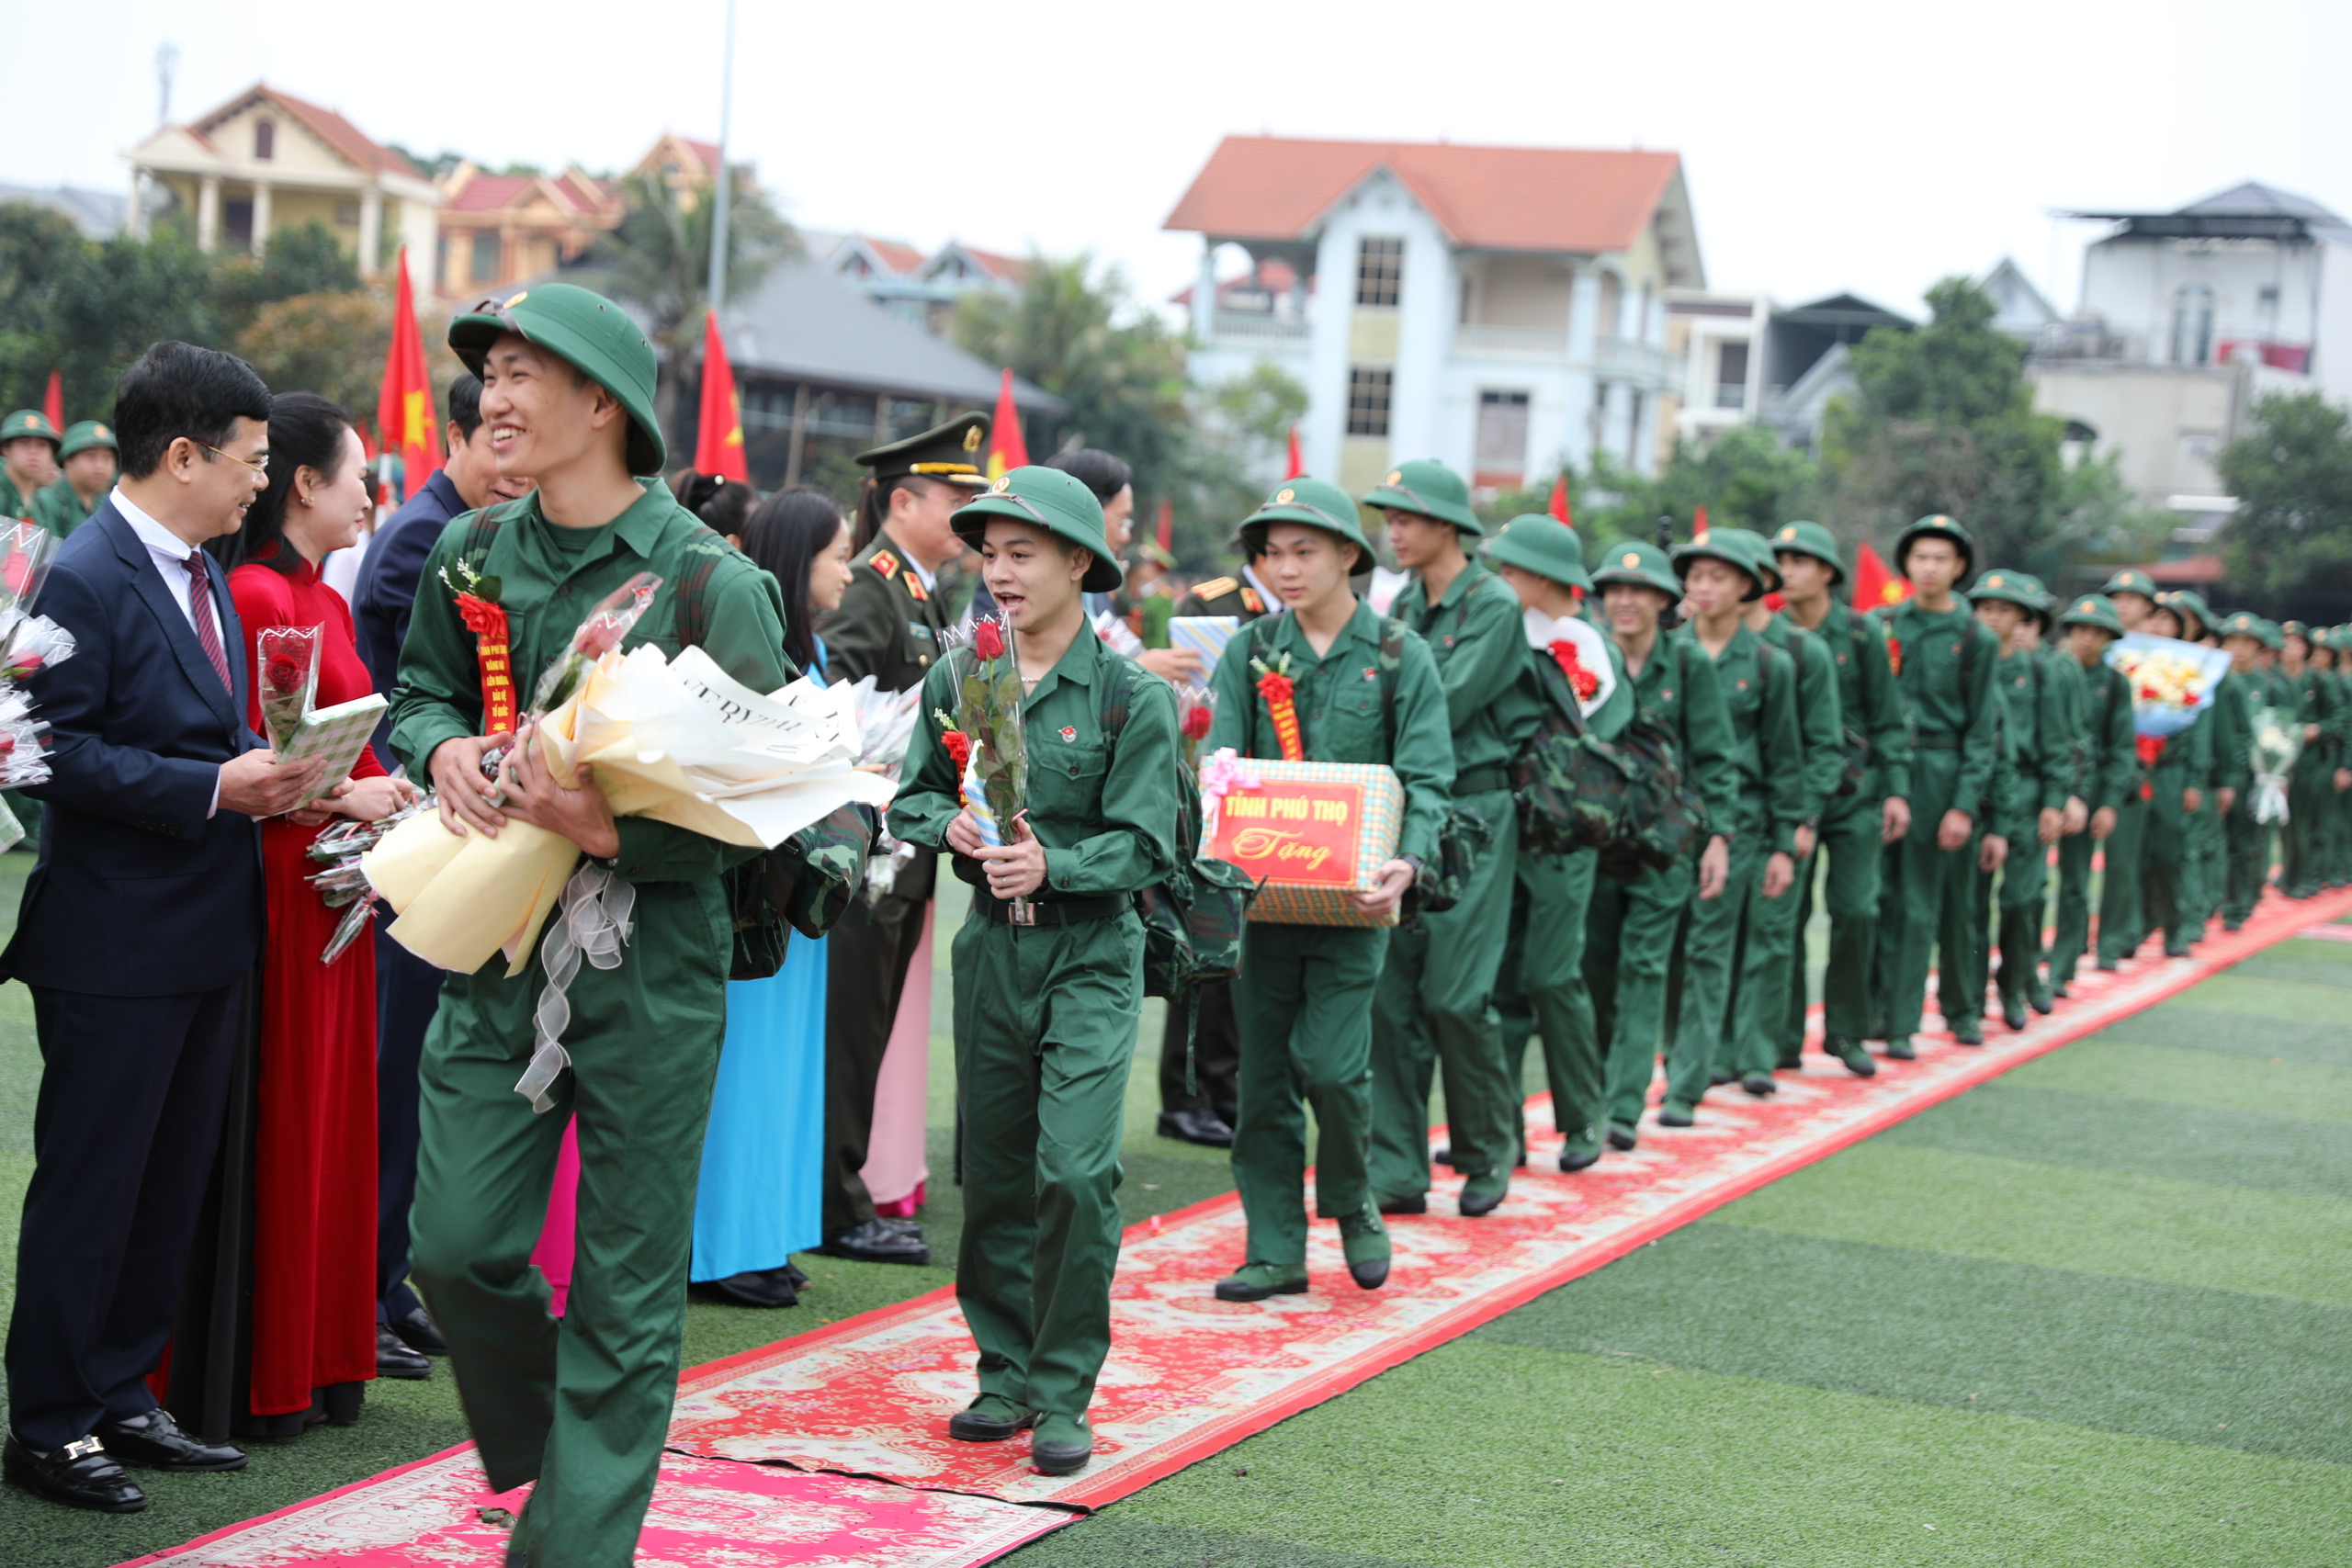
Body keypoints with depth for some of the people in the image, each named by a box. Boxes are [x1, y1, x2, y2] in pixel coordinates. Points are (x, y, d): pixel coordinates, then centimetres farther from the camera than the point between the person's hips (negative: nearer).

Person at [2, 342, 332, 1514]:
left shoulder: (203, 573, 13)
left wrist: (267, 769, 1)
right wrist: (213, 788, -23)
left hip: (205, 933, 9)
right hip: (115, 942, -9)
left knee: (171, 1182, 16)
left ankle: (120, 1399, 27)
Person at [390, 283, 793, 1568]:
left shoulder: (710, 582, -12)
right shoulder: (475, 554, 4)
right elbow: (417, 688, 18)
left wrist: (614, 832, -25)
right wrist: (442, 748, -6)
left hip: (650, 961, -4)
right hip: (497, 944, 5)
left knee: (624, 1285, 4)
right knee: (457, 1244, 4)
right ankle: (540, 1444, 32)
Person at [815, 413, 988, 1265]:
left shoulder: (928, 594, 17)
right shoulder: (871, 584, -13)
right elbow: (827, 693, -25)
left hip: (906, 851, 9)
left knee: (869, 1029, 14)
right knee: (848, 1029, -2)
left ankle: (847, 1197, 21)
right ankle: (837, 1210, 4)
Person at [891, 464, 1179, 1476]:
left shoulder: (1131, 697, -7)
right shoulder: (956, 680, 5)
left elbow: (1144, 845, -9)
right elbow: (912, 795, 13)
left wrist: (1052, 863, -23)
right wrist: (951, 825, -8)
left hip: (1092, 951, -4)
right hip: (990, 946, 4)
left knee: (1076, 1168, -14)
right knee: (993, 1169, 10)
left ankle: (1064, 1392, -1)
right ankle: (1006, 1372, 23)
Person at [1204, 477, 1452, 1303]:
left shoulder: (1399, 655, 0)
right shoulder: (1249, 650, 8)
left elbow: (1426, 777, -6)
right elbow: (1218, 761, 0)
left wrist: (1408, 861, -25)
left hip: (1354, 893, -3)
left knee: (1331, 1063, -10)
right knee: (1263, 1071, 5)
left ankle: (1350, 1204, 18)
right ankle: (1276, 1250, 15)